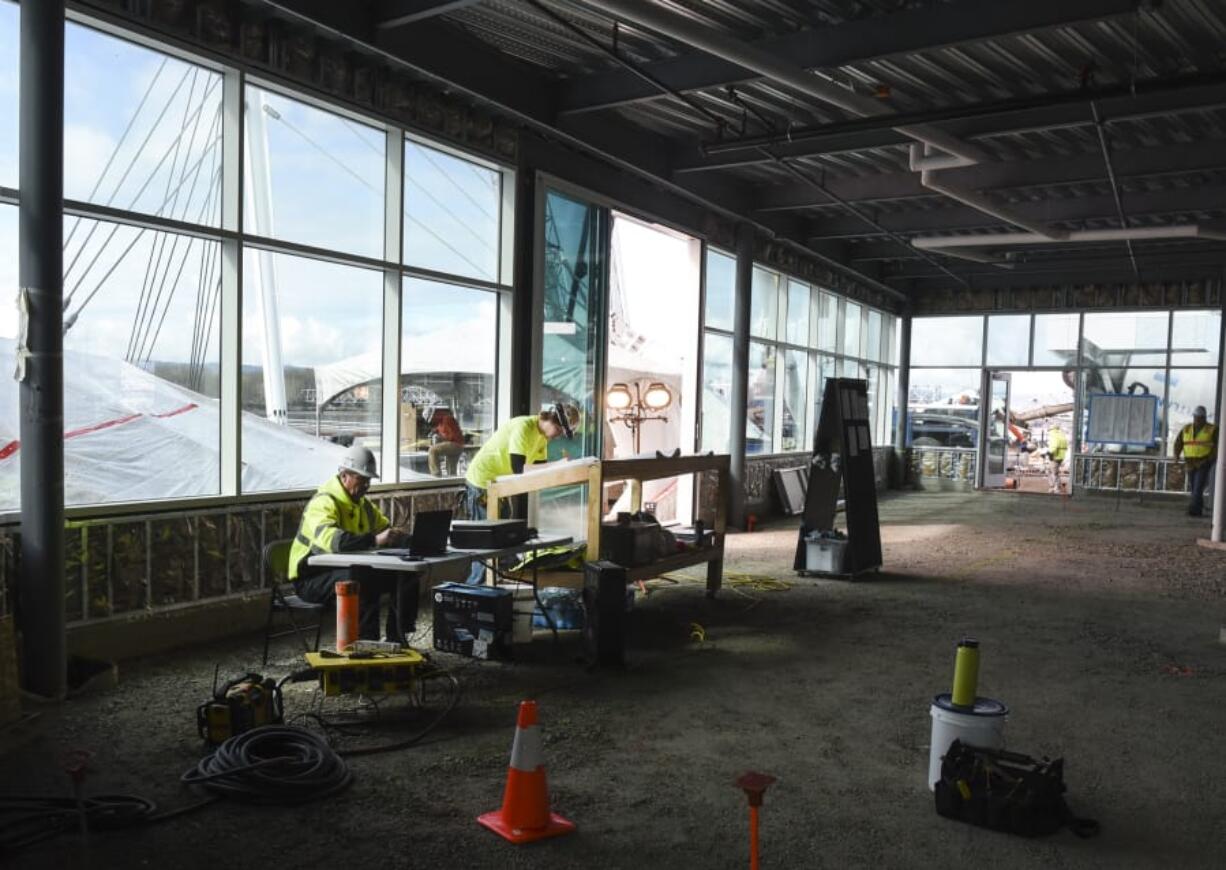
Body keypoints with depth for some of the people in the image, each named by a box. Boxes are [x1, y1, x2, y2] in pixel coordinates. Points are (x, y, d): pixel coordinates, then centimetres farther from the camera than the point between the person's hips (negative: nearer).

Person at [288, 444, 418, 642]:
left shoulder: (362, 503, 11)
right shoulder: (324, 502, -20)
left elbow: (386, 528, 21)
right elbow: (330, 539, -39)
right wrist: (374, 540, -48)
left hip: (349, 569, 9)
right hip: (312, 579, -9)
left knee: (405, 575, -4)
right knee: (362, 579, -38)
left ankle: (396, 639, 0)